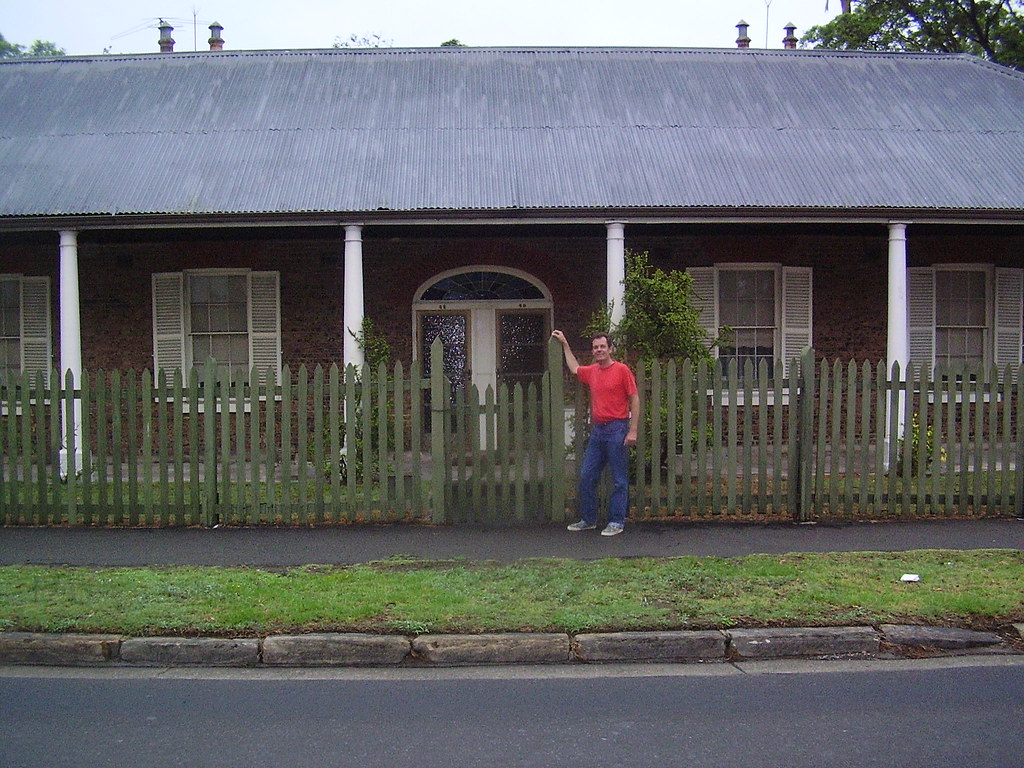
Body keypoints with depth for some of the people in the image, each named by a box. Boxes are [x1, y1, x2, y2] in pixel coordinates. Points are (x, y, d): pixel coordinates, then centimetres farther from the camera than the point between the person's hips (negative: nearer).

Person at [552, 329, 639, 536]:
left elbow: (634, 400, -7)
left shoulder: (622, 370, -6)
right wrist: (565, 344, 35)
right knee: (587, 476, 8)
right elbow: (574, 368, 35)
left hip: (617, 429, -7)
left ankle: (617, 522, 6)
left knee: (619, 479, -1)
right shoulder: (591, 372, 12)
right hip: (597, 430, 7)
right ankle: (588, 519, 18)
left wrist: (633, 430, -13)